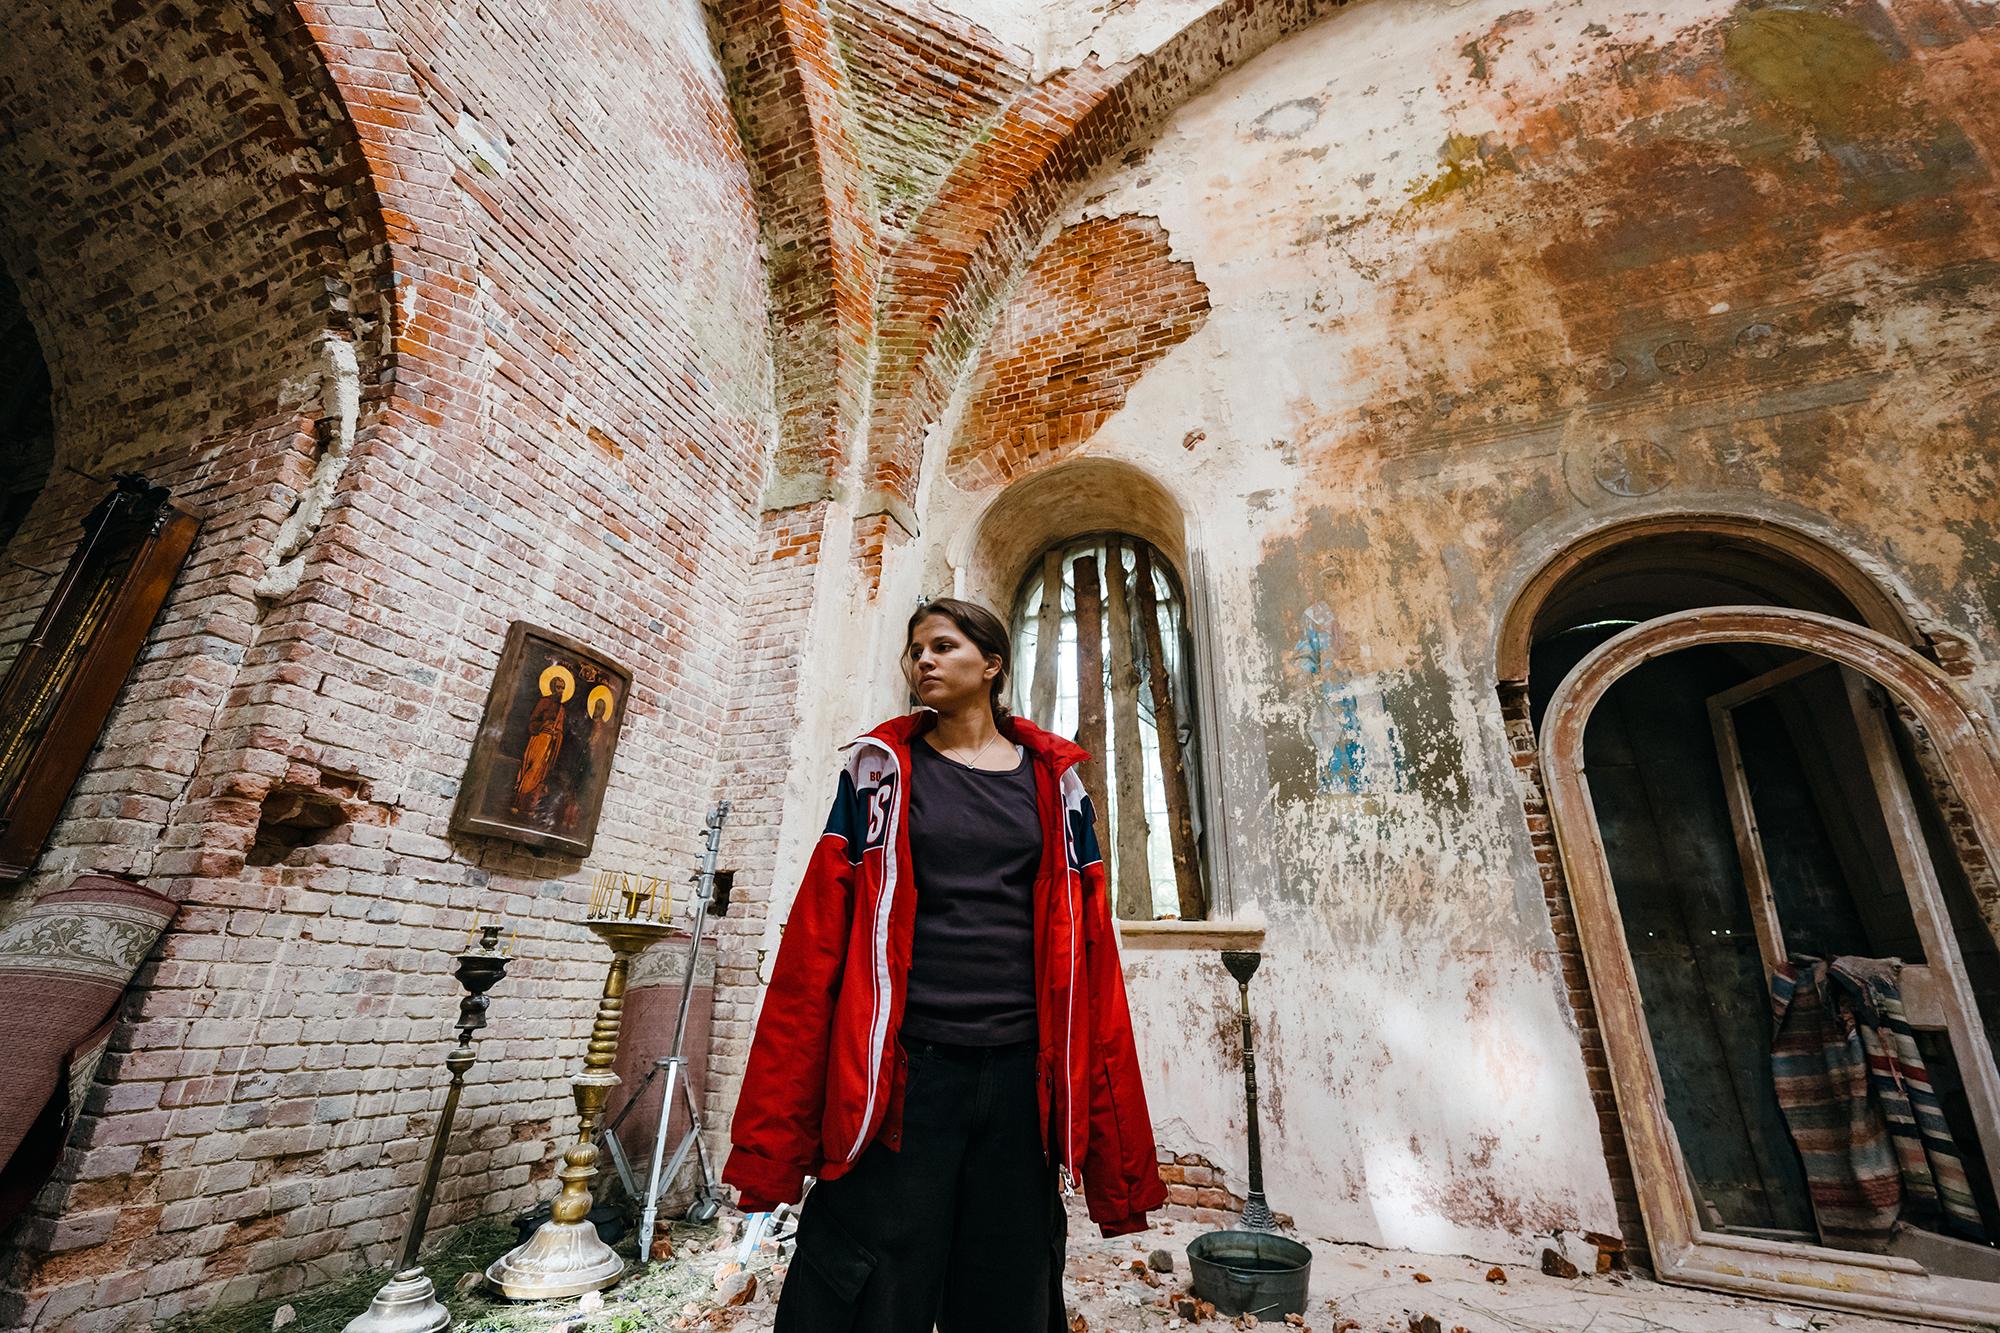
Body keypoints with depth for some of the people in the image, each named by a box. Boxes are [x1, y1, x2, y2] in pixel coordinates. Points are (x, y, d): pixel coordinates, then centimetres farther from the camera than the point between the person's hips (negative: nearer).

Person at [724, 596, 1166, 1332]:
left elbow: (1086, 946, 4)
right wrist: (777, 1126, -5)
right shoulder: (882, 768, 3)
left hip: (1021, 1072, 2)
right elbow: (817, 936, -1)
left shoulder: (1053, 778, 5)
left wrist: (1115, 1141, 2)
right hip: (902, 1069, -1)